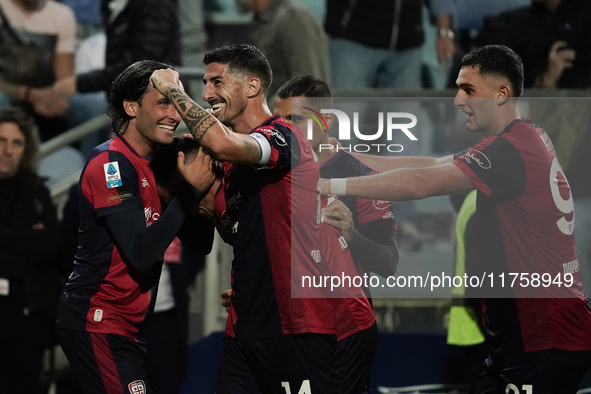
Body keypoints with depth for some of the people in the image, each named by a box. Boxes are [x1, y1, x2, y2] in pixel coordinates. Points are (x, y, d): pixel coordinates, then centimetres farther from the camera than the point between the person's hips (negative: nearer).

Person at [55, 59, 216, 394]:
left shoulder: (154, 168, 14)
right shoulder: (111, 163, -14)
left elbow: (201, 243, 12)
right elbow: (141, 253, -23)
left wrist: (202, 184, -4)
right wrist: (191, 190, -19)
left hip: (129, 328, 9)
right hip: (98, 324, -9)